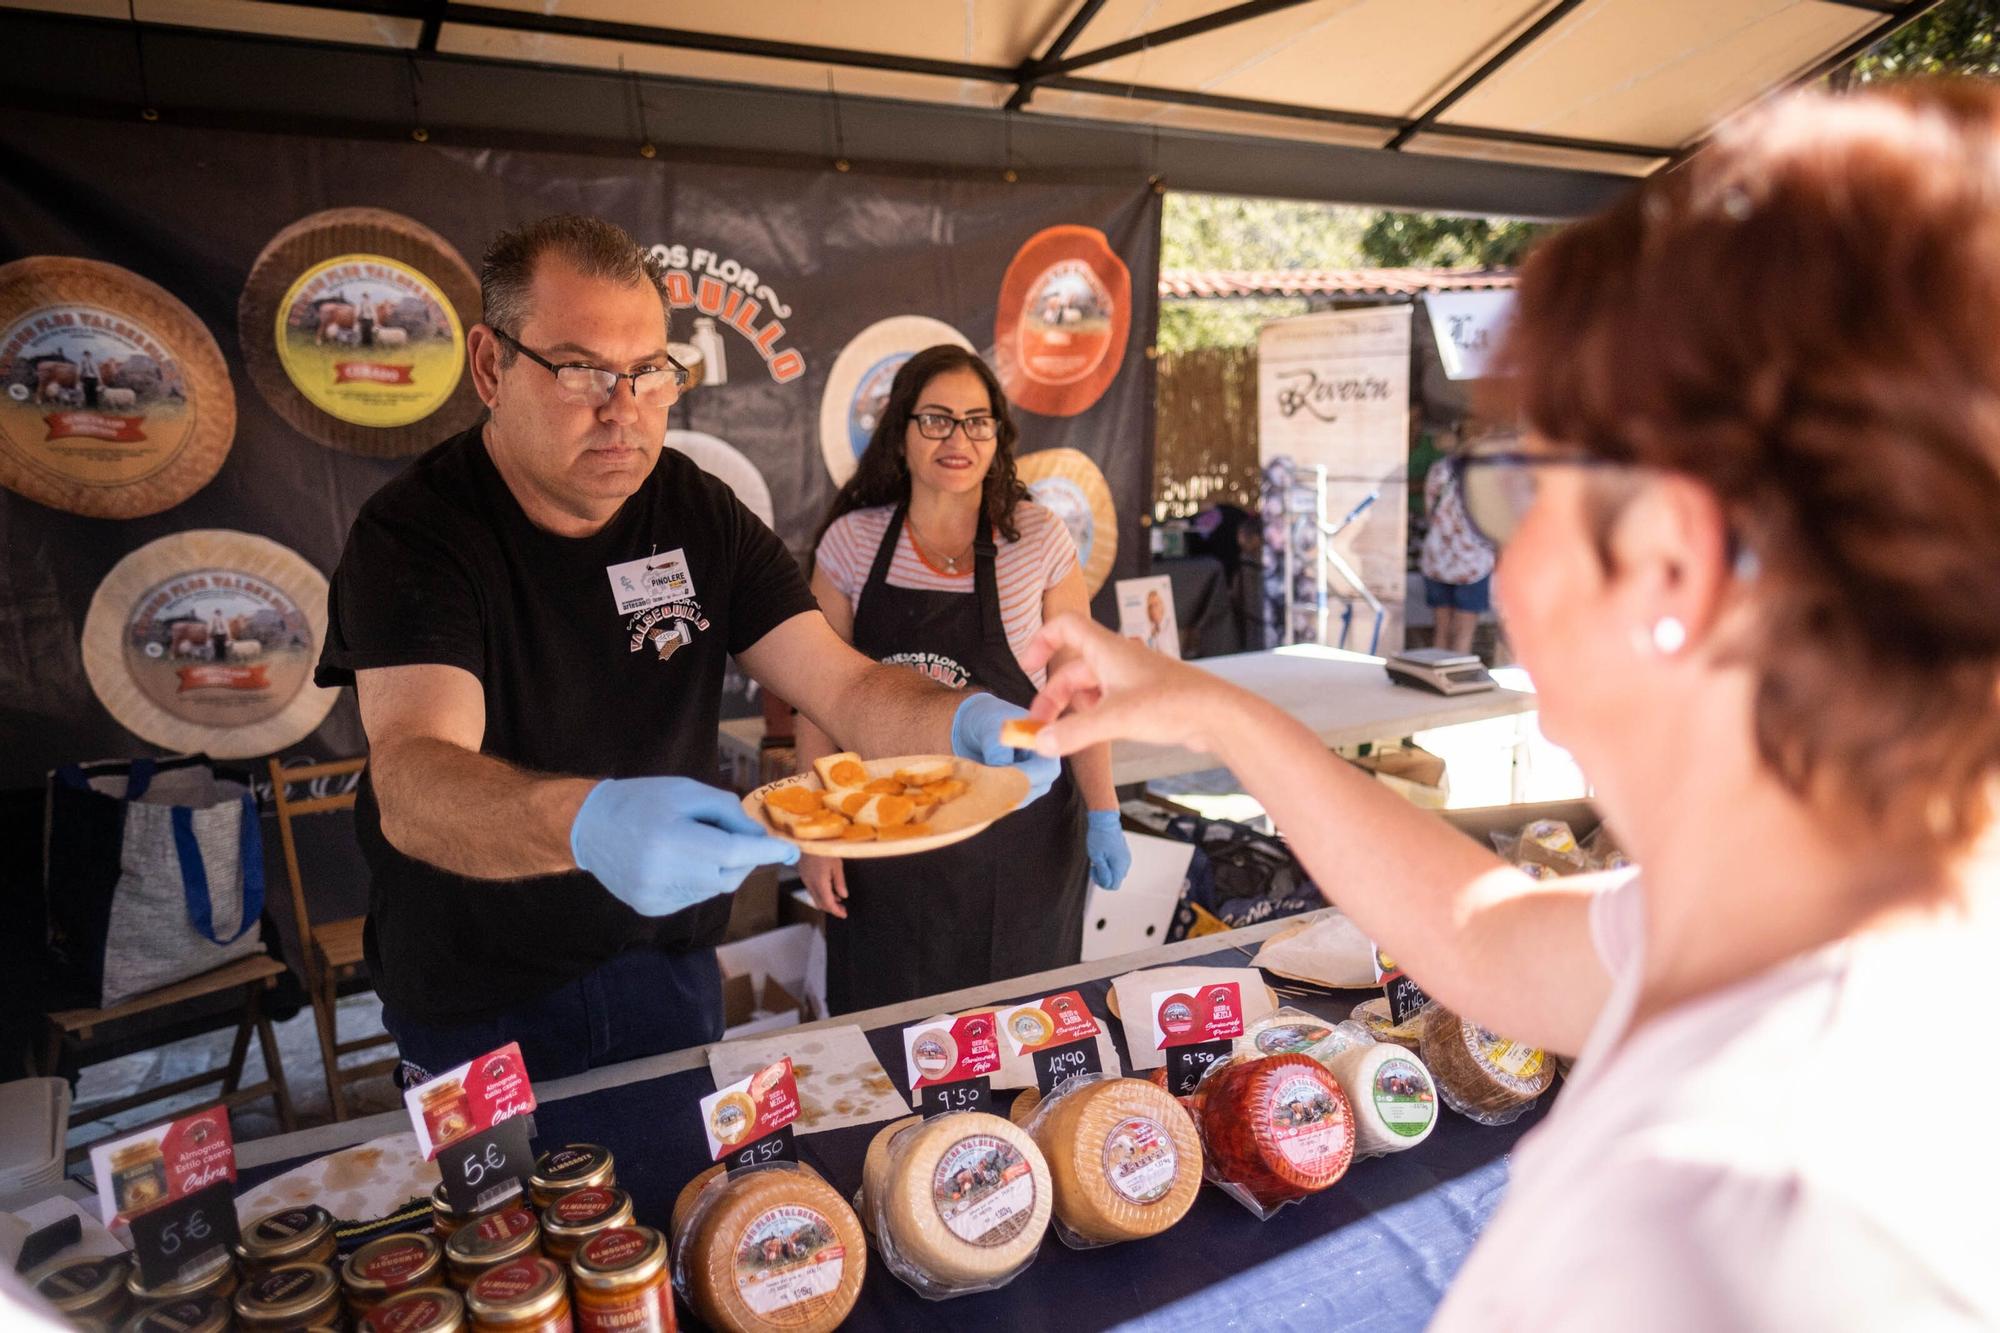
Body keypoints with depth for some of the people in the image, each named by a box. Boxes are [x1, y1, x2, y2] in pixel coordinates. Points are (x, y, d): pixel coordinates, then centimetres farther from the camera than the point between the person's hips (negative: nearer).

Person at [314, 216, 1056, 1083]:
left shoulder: (700, 517, -5)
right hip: (476, 1009, -4)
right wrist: (587, 823, -56)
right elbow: (410, 784, -35)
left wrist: (963, 722, -33)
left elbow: (847, 690, -11)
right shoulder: (414, 534, -19)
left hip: (669, 968, 4)